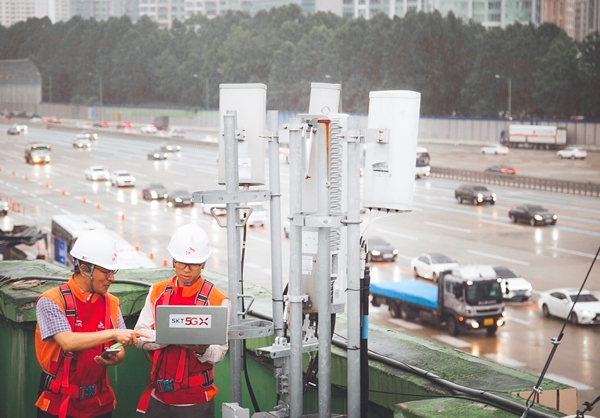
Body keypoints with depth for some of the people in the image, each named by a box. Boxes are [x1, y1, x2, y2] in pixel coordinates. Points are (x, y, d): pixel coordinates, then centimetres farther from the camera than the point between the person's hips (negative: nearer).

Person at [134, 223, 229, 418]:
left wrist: (201, 349, -28)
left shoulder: (218, 300, -6)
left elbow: (219, 352, -8)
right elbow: (140, 336, -1)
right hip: (158, 396, 3)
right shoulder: (157, 292, 5)